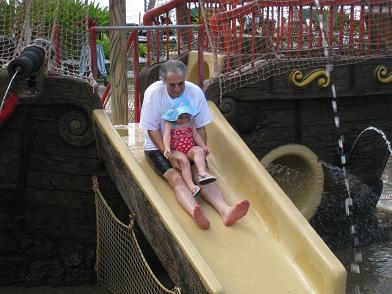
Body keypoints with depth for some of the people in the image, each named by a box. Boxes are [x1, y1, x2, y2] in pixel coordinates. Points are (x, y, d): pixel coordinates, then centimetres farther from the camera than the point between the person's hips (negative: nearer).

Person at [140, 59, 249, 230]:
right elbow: (152, 129, -13)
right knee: (176, 178, -28)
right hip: (158, 146, -3)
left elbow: (200, 127, 0)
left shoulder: (195, 92, -8)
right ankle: (195, 212, -56)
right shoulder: (153, 93, -16)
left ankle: (225, 211, -45)